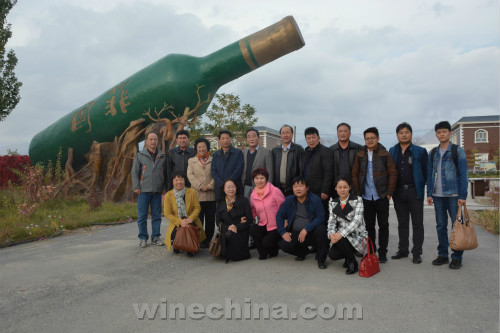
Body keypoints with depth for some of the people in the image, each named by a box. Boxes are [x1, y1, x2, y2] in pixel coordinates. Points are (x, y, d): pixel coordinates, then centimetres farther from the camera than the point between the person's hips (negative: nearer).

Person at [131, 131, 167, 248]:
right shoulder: (140, 155, 6)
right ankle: (143, 238, 10)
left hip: (157, 191, 2)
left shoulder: (162, 156, 11)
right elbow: (134, 172, 4)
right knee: (142, 216, 1)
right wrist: (136, 187, -5)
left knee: (156, 215, 6)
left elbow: (165, 173, 14)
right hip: (144, 190, -2)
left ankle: (155, 237, 16)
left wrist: (166, 188, 6)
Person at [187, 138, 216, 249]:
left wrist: (210, 186, -11)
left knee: (210, 219, 4)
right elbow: (190, 175, 3)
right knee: (197, 219, 0)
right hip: (197, 195, 0)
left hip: (211, 194, 0)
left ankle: (208, 240, 14)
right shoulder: (191, 161, 15)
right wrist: (200, 186, -10)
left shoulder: (213, 160, 12)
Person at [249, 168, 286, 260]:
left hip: (276, 226, -4)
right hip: (264, 225, 4)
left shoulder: (275, 191, -9)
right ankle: (263, 254, -1)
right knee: (252, 228, -26)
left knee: (266, 242, -23)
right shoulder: (253, 195, 6)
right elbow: (253, 211, 18)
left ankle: (274, 251, 19)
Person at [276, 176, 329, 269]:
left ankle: (321, 258, -11)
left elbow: (320, 218, -15)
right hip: (295, 233, 3)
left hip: (312, 233, -3)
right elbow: (279, 215, 6)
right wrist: (283, 232, -7)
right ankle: (303, 251, 13)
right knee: (284, 244, -24)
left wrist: (306, 229, -25)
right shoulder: (289, 200, 3)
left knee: (321, 228, -34)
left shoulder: (315, 200, -9)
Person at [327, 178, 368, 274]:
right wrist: (331, 234, -20)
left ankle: (353, 263, -5)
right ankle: (349, 254, 14)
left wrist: (340, 234, -28)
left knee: (340, 240, -32)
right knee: (332, 255, -20)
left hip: (356, 235, -4)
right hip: (341, 237, 4)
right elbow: (332, 221, 3)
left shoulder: (357, 200, -6)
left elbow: (356, 221, -17)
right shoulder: (333, 202, 8)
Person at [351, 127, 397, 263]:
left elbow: (393, 174, -2)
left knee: (383, 225, 5)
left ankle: (382, 252, 14)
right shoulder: (360, 155, 5)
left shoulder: (385, 155, -1)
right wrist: (357, 192, 0)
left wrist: (390, 192, -7)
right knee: (369, 225, 9)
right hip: (366, 197, 2)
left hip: (381, 196, -2)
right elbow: (354, 174, 6)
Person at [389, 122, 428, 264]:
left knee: (417, 224, 3)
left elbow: (426, 171, 1)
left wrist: (420, 188, -5)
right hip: (398, 192, 3)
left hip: (414, 192, -3)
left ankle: (417, 253, 11)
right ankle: (403, 250, 22)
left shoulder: (420, 151, 1)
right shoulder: (392, 151, 9)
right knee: (402, 223, 12)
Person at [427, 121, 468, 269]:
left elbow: (463, 174, -3)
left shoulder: (458, 151, 0)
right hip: (437, 195, 4)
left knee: (457, 225, 0)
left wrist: (462, 196, -9)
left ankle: (457, 257, 10)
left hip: (453, 195, -4)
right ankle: (442, 255, 18)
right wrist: (429, 194, 7)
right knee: (441, 225, 9)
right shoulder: (433, 152, 11)